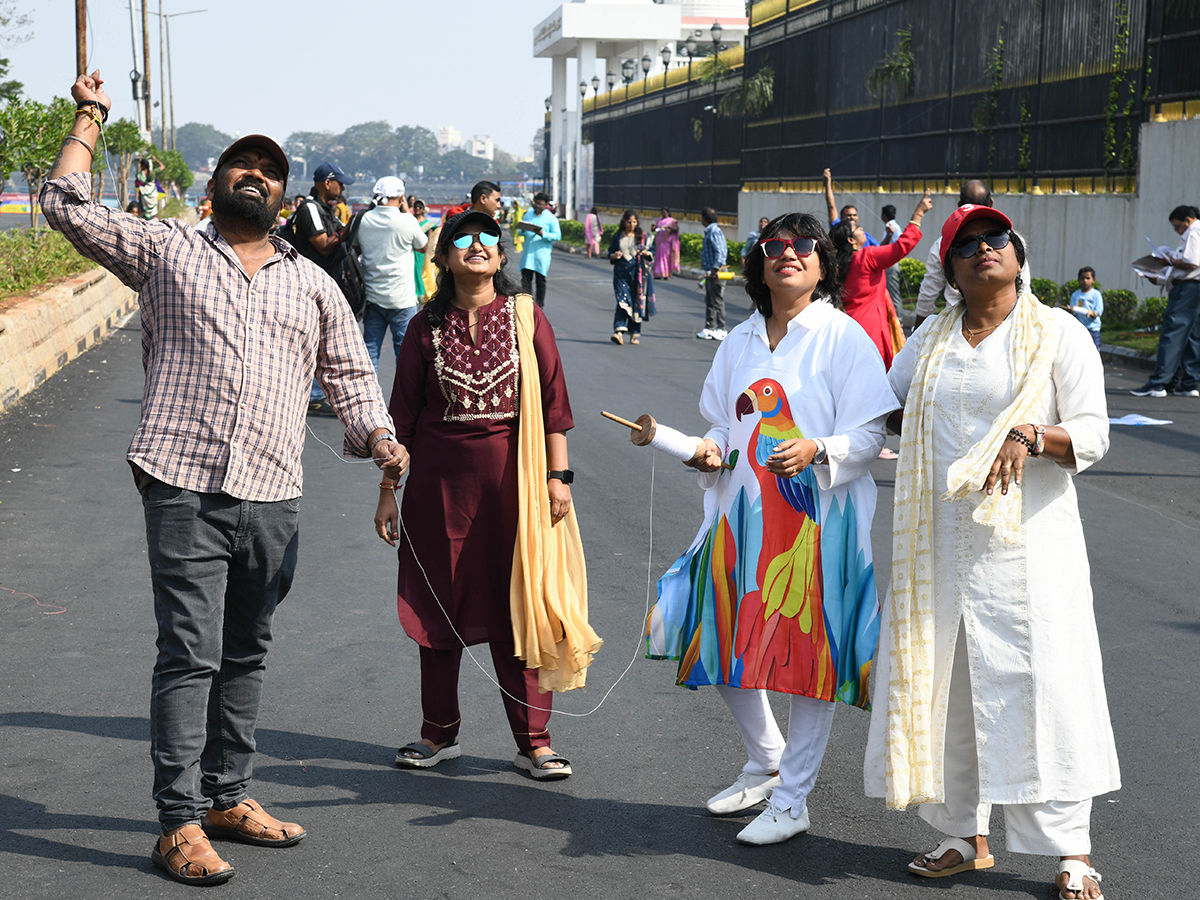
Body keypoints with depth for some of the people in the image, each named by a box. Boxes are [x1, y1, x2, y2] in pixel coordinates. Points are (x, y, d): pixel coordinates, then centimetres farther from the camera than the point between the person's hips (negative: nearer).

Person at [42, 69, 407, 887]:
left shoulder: (312, 284, 18)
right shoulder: (165, 250, 10)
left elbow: (350, 374, 19)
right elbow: (68, 206, 6)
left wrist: (378, 437, 2)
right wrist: (90, 117, 11)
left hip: (273, 502, 4)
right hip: (186, 490, -4)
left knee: (246, 656, 13)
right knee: (190, 653, -7)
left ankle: (227, 796, 25)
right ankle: (180, 823, -2)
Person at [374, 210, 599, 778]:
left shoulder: (526, 319, 2)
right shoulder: (426, 327, 4)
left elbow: (553, 404, 2)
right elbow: (403, 415, 7)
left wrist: (558, 476, -4)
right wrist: (388, 490, 5)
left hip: (512, 475, -1)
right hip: (440, 477, 1)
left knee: (518, 602, 1)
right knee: (439, 603, 9)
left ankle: (533, 741, 10)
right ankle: (439, 733, 24)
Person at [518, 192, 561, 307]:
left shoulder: (551, 218, 1)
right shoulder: (528, 214, 15)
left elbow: (557, 236, -5)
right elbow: (520, 231, 19)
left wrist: (543, 234, -21)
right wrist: (523, 230, -7)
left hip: (542, 253, -4)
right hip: (528, 252, 4)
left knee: (540, 280, 3)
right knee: (525, 279, -3)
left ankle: (539, 306, 11)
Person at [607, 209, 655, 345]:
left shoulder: (642, 236, 8)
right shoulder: (617, 236, 9)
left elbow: (652, 254, 9)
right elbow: (610, 255, 13)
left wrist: (646, 253, -14)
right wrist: (614, 256, -10)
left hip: (638, 272, 1)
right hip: (621, 273, 0)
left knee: (637, 302, 2)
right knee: (623, 301, -14)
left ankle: (634, 334, 13)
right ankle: (619, 331, -23)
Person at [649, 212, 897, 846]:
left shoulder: (844, 336, -3)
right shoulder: (741, 341, 14)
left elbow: (870, 432, -7)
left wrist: (818, 450, -24)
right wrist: (711, 449, -1)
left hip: (817, 515, -6)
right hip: (743, 510, 6)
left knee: (807, 652, -2)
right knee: (726, 644, 9)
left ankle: (792, 802, 10)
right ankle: (765, 764, 33)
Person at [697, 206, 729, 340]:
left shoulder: (714, 232, -14)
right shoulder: (709, 231, 16)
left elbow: (720, 251, -23)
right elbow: (724, 249, 20)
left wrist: (716, 269, -25)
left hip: (715, 272, -11)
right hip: (710, 272, 11)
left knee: (717, 301, -6)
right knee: (709, 302, 14)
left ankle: (721, 329, -2)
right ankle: (709, 328, 20)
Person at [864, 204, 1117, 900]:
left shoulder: (1059, 333, -1)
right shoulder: (931, 339, 13)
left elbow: (1092, 436, -7)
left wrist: (1031, 436, -23)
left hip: (1027, 536, -5)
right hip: (941, 536, 5)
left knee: (1041, 682, -5)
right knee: (942, 680, 7)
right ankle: (966, 835, 20)